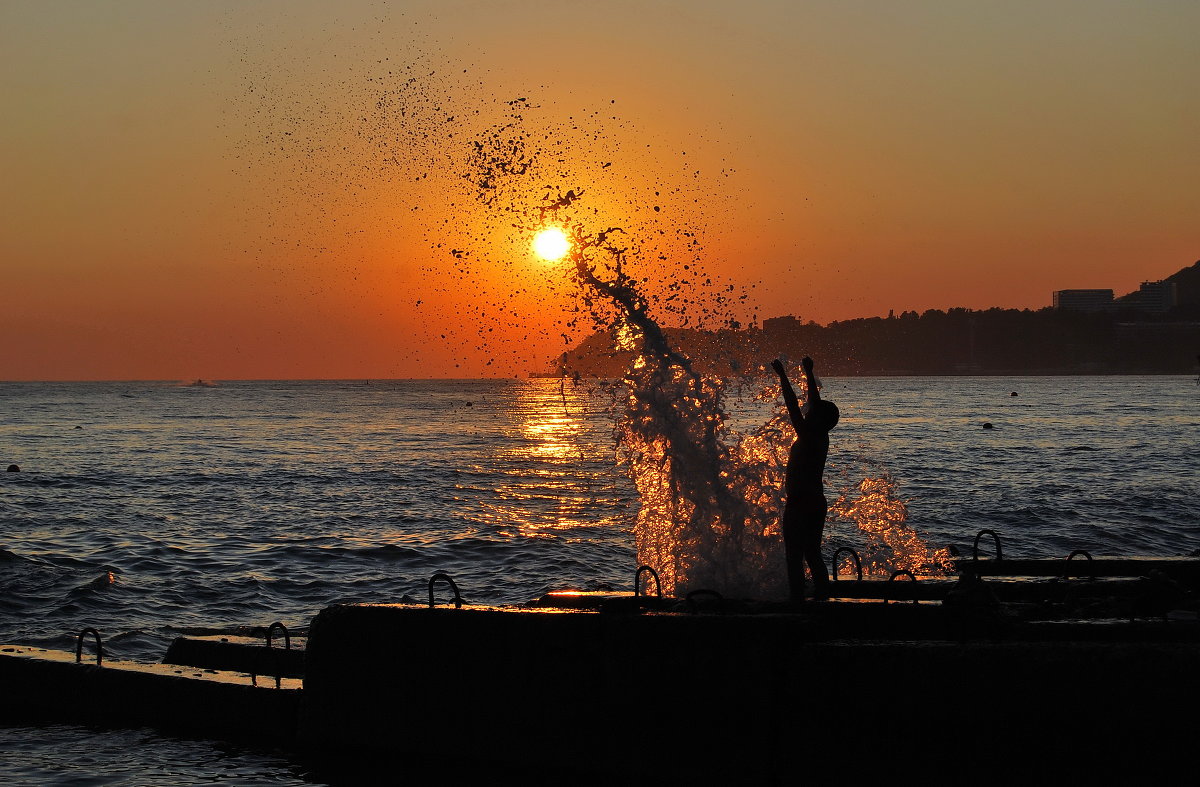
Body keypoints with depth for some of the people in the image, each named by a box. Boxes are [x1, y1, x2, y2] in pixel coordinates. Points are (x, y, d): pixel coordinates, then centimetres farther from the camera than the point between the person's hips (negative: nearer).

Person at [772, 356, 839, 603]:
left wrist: (782, 376, -15)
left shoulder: (807, 438, -17)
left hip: (799, 505, -9)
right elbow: (815, 401, 15)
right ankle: (822, 595, 16)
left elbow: (793, 406, -19)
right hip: (818, 503, 9)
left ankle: (797, 599, -8)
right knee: (813, 554, 15)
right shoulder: (822, 439, 5)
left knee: (794, 557, -6)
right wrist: (809, 373, 22)